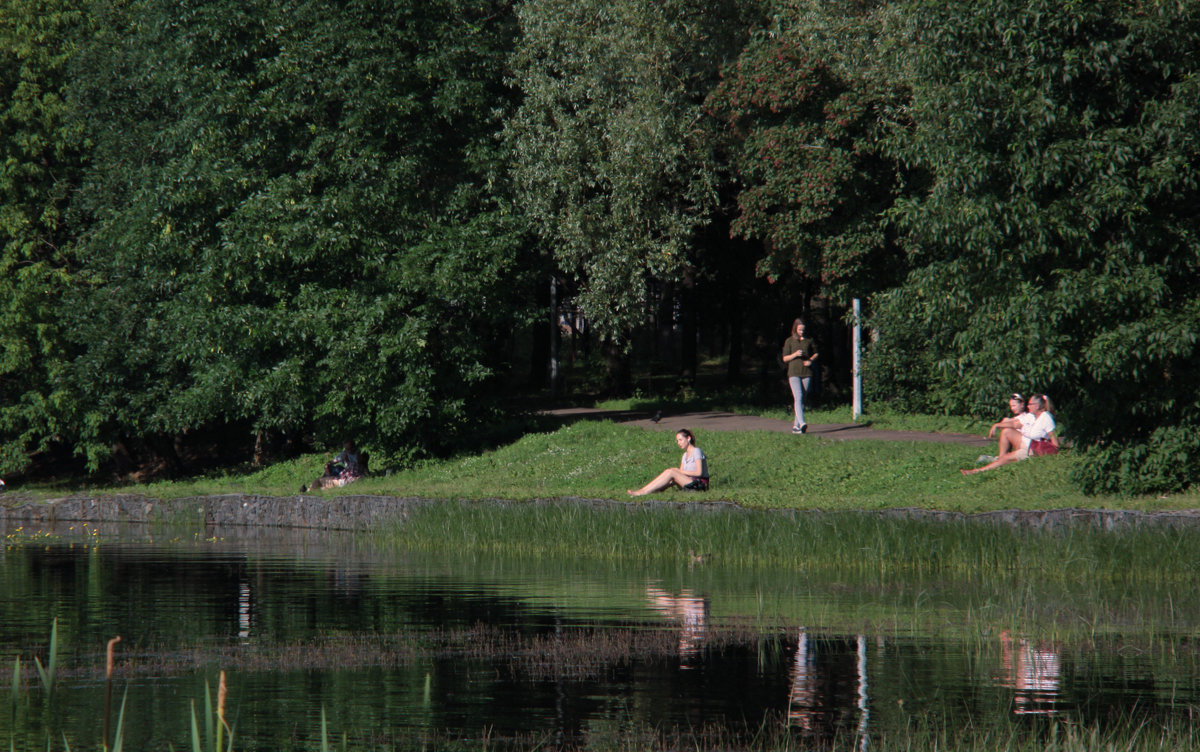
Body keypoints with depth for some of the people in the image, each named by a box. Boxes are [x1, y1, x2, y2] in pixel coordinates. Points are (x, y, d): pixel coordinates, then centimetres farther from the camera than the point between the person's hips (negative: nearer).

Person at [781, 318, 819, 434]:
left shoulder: (809, 341, 9)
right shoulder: (790, 341, 4)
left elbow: (815, 353, 20)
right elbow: (785, 358, 4)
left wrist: (810, 360, -1)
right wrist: (795, 354, -14)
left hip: (807, 373, 3)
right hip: (794, 373, -3)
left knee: (802, 399, 4)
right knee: (798, 397, -18)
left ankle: (796, 425, 12)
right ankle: (801, 423, -30)